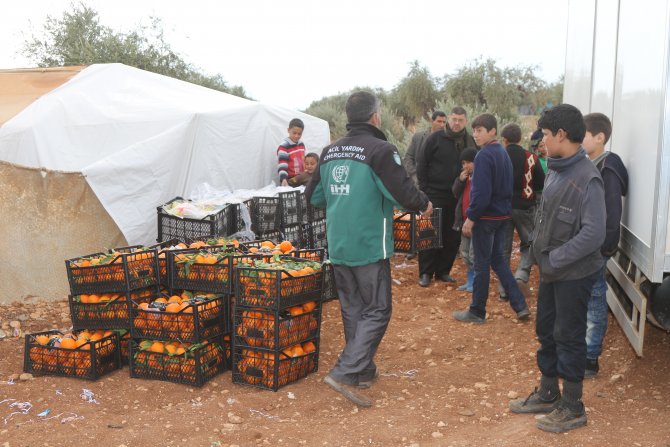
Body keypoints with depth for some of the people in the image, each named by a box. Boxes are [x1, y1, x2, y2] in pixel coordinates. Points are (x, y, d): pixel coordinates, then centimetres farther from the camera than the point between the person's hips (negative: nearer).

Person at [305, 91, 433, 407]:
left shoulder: (330, 152, 7)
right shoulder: (380, 150, -13)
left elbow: (314, 197, 15)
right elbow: (404, 195, -17)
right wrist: (424, 204, 4)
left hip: (338, 247, 7)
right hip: (369, 247, -7)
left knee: (353, 309, 17)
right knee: (377, 311, 2)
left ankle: (364, 371, 29)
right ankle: (345, 373, -6)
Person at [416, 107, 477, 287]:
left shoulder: (469, 142, 6)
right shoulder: (435, 138, -5)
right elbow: (421, 163, -3)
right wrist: (424, 188, -6)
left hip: (457, 197, 4)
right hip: (434, 195, -4)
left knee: (452, 237, 8)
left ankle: (443, 271, 20)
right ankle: (426, 272, 7)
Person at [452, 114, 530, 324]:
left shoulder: (484, 155, -17)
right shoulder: (503, 153, 11)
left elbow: (481, 192, -23)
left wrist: (470, 217, -18)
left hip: (486, 216, -9)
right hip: (502, 215, 9)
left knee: (482, 264, 2)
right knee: (497, 260, 18)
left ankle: (477, 312, 14)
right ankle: (520, 305, 14)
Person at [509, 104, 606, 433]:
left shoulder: (586, 178, -21)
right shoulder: (555, 170, 6)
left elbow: (593, 234, -26)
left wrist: (553, 260, -21)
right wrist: (541, 254, 6)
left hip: (573, 273, -8)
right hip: (551, 269, 8)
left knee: (569, 337, 4)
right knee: (546, 332, 18)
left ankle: (572, 408, 20)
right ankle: (547, 394, 35)